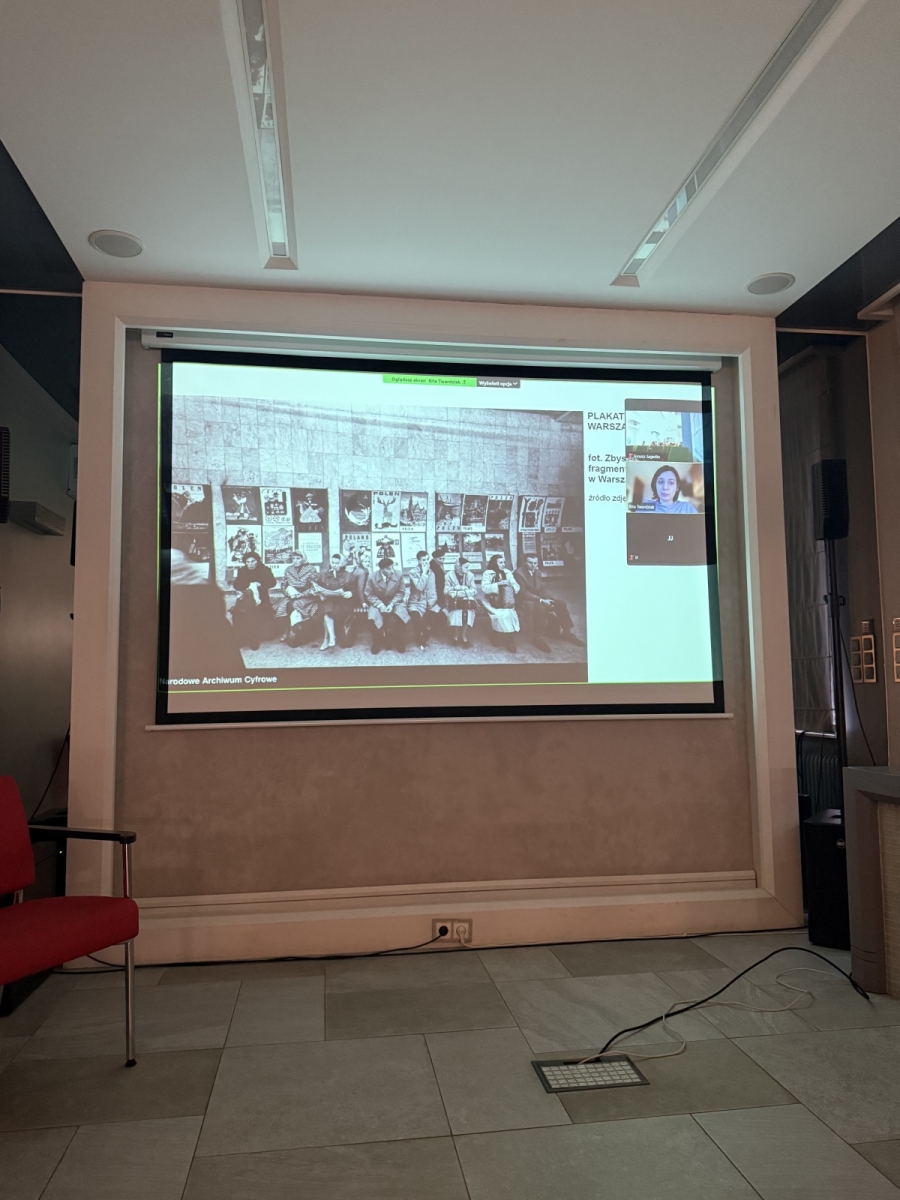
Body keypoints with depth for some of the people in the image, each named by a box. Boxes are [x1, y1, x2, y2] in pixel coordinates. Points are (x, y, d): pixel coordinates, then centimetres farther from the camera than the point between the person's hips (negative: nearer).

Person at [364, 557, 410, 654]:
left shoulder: (399, 575, -13)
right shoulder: (372, 577, -14)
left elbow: (401, 593, -3)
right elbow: (369, 595, -4)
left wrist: (392, 604, -18)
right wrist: (380, 605, -20)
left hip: (394, 602, 0)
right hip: (378, 603, 0)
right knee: (374, 617, -28)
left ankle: (399, 643, -4)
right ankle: (377, 643, -2)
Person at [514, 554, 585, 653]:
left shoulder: (537, 572, 10)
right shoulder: (518, 573, -14)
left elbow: (542, 589, 8)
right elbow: (522, 592, -21)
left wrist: (547, 599, -14)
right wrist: (541, 600, -27)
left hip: (538, 597, 8)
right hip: (525, 600, -8)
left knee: (561, 604, -11)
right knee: (540, 607, -39)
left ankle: (567, 632, -1)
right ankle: (538, 637, -27)